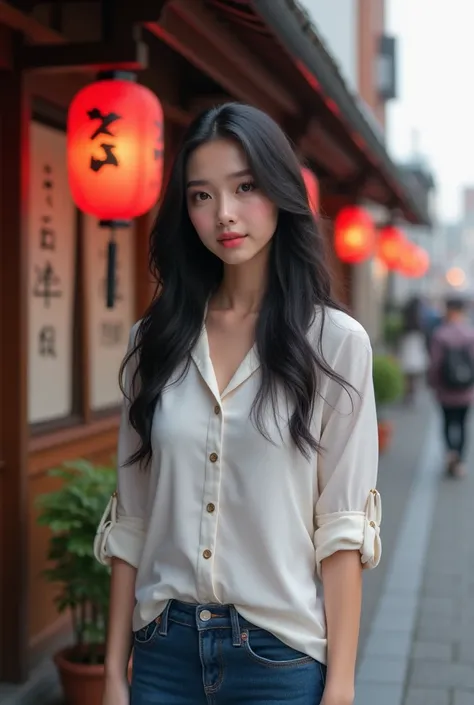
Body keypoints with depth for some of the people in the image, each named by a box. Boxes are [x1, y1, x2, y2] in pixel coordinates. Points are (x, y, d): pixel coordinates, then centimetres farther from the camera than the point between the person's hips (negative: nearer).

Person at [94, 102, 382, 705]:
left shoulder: (335, 341, -7)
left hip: (282, 654, -2)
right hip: (165, 649, 3)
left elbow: (342, 527, -8)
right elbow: (131, 518, 3)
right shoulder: (155, 339, 2)